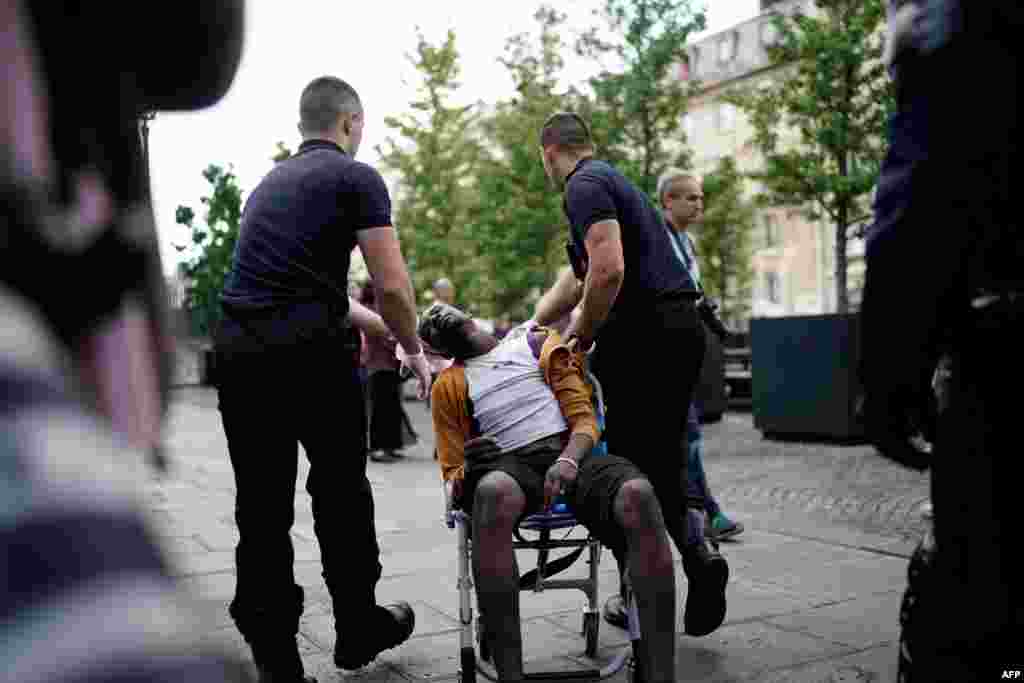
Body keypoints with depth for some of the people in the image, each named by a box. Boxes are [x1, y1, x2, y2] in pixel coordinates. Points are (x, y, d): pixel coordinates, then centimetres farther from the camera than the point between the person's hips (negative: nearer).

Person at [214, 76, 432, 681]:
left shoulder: (271, 182, 24)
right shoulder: (358, 178, 2)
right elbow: (391, 287, -6)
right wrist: (414, 352, 11)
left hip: (236, 347, 6)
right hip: (308, 348, -6)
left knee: (262, 506, 9)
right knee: (341, 492, 12)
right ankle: (359, 627, 28)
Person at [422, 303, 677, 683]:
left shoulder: (538, 344, 23)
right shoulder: (448, 386, 22)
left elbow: (584, 419, 12)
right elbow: (453, 481, 15)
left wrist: (568, 459, -12)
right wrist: (467, 474, -11)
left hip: (570, 452, 1)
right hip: (509, 465, -1)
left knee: (637, 494, -34)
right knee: (492, 491, -40)